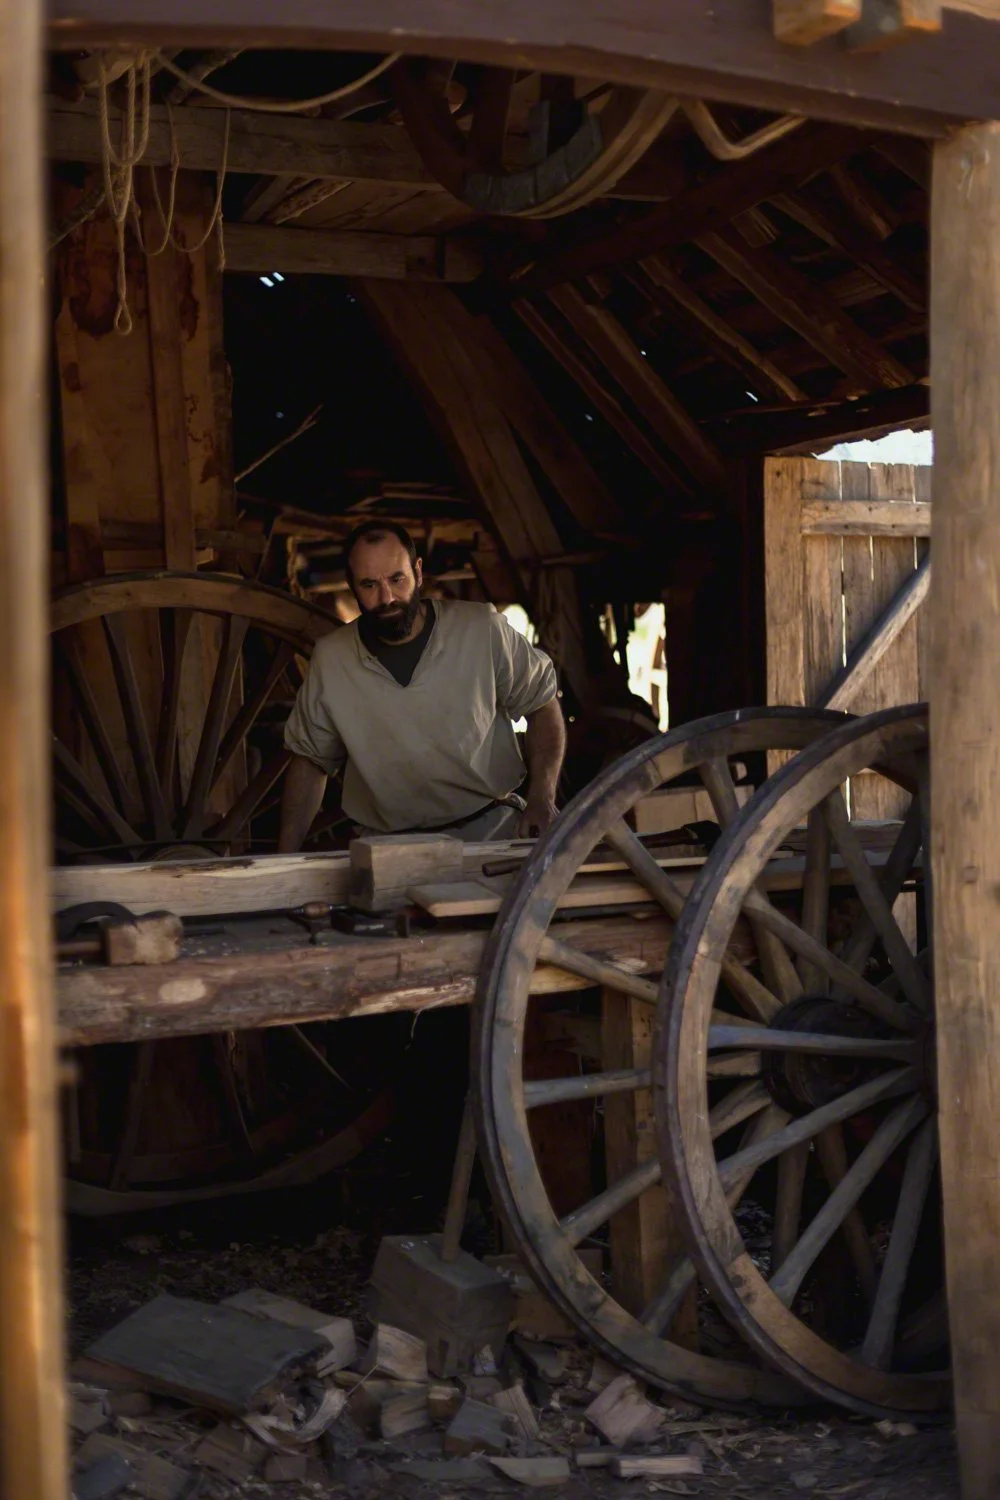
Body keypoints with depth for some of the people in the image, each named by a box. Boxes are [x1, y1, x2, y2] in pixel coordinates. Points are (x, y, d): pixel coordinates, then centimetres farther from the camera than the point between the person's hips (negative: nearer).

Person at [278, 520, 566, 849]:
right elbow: (310, 759, 11)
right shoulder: (330, 658, 0)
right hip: (387, 848, 3)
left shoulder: (482, 630, -5)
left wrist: (542, 799, -6)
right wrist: (286, 858, 3)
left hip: (491, 831, -2)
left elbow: (542, 704, 7)